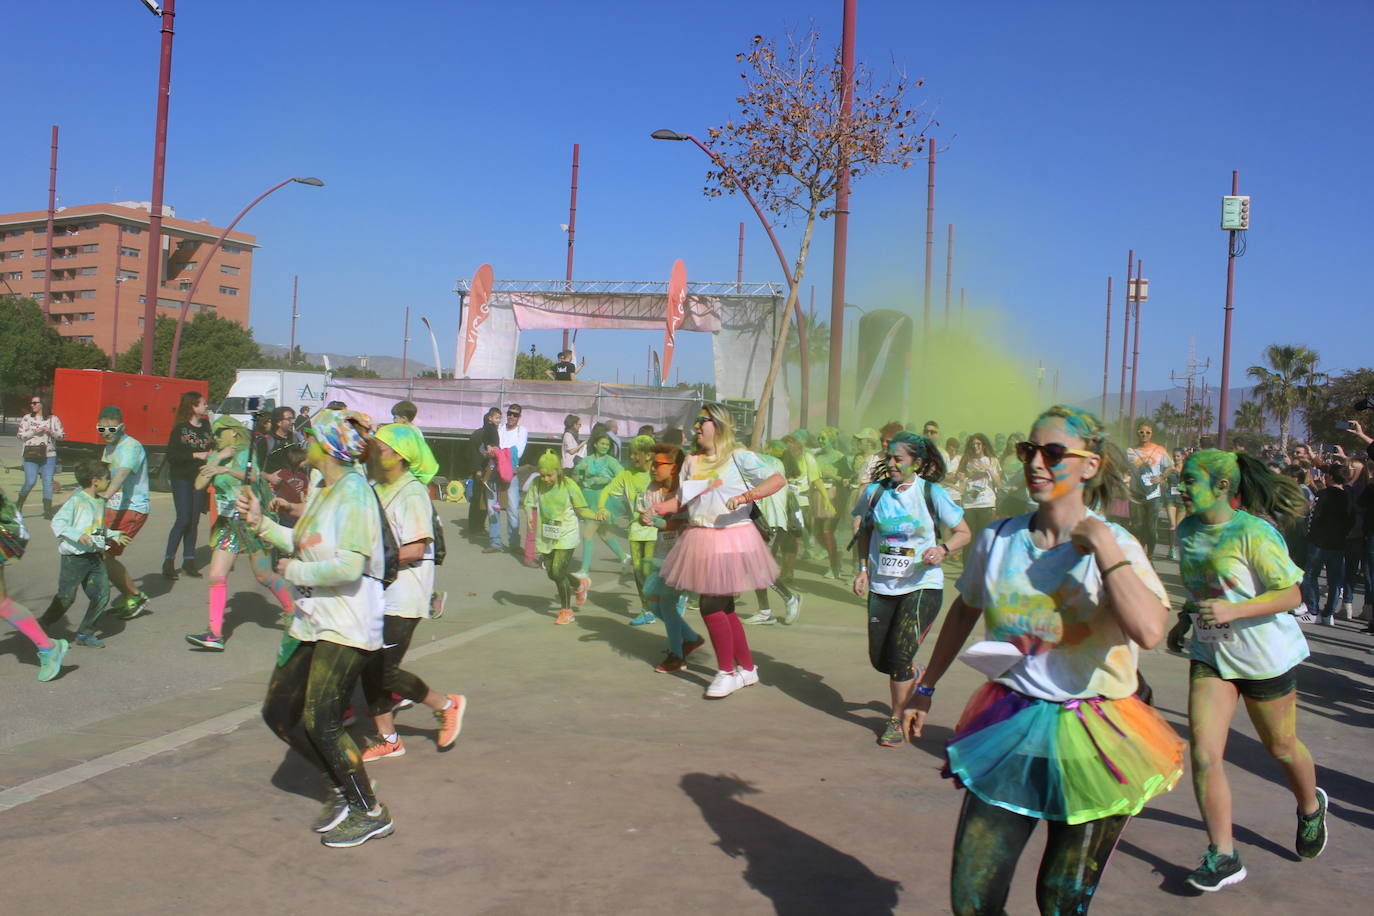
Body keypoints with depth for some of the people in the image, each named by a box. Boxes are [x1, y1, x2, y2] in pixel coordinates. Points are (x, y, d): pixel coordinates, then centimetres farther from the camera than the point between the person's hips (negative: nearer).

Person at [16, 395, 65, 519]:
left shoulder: (53, 419, 7)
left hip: (49, 455, 1)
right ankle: (19, 505, 15)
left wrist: (50, 432, -12)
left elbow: (62, 436, 5)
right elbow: (20, 436, 4)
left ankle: (47, 510, 2)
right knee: (30, 481, -9)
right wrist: (34, 432, -10)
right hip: (31, 455, -1)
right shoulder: (26, 418, 8)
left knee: (48, 482, -4)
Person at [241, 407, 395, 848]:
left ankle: (371, 813, 7)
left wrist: (293, 571, -13)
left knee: (320, 720, -9)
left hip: (347, 625, -10)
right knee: (278, 712, 11)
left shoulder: (354, 493, -17)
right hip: (312, 620, 10)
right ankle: (342, 786, 28)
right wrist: (260, 522, 10)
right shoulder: (319, 491, 12)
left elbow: (348, 567, -25)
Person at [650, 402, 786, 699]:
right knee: (723, 608, 12)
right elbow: (681, 501, 11)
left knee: (711, 606, -7)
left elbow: (778, 479, -16)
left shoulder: (739, 457, -7)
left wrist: (746, 496, -28)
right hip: (700, 540, 6)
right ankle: (747, 668, 28)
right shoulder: (692, 462, 11)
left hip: (731, 539, -6)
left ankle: (726, 672, 10)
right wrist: (657, 508, -6)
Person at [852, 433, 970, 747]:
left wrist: (943, 549, -21)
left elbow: (963, 532, -1)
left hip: (922, 584, -4)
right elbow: (864, 533, 13)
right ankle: (915, 677, 41)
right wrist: (862, 569, 2)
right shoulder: (875, 492, 0)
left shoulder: (931, 493, -7)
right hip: (882, 586, 4)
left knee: (900, 654, -12)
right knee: (879, 659, 7)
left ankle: (897, 720, 8)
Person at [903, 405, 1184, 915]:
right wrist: (925, 688, 23)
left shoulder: (1116, 545, -11)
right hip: (1010, 732, 3)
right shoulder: (998, 539, -1)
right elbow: (964, 612, 17)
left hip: (1093, 741, -3)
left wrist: (1102, 545, -25)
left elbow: (1149, 632, -31)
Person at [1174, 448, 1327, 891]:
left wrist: (1232, 611, -30)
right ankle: (1223, 856, 3)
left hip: (1264, 655, -5)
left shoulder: (1253, 533, -21)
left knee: (1281, 747, 17)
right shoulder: (1187, 532, 0)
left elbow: (1291, 594, -21)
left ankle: (1311, 808, 50)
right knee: (1203, 755, -8)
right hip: (1210, 653, 5)